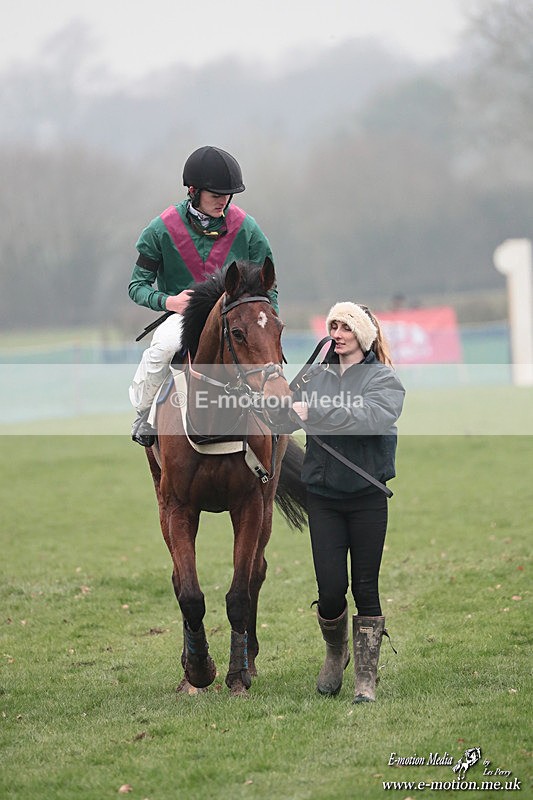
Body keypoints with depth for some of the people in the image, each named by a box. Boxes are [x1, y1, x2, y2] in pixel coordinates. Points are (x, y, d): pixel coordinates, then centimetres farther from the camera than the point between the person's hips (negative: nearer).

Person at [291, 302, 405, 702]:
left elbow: (371, 418, -22)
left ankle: (366, 679, 9)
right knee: (331, 590, -3)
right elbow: (294, 412, 7)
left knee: (365, 590, 1)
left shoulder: (384, 379, -3)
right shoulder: (318, 376, 12)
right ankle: (336, 654, 26)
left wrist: (313, 414, -26)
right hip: (324, 496, 3)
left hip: (367, 497, -2)